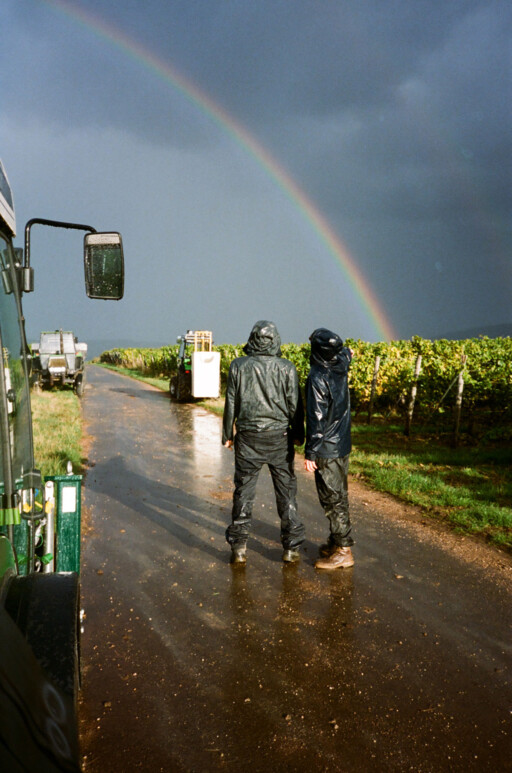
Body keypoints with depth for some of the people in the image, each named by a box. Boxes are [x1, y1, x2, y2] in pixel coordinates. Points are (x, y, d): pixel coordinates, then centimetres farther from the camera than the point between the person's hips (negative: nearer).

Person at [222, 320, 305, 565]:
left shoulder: (238, 366, -4)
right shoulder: (286, 368, -6)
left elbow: (231, 404, 0)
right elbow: (295, 405, -1)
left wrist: (227, 434, 11)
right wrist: (298, 434, 12)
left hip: (248, 437, 0)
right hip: (279, 437, 0)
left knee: (243, 491, 10)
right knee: (286, 491, 10)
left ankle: (239, 547, 14)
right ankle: (291, 547, 16)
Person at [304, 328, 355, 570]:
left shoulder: (317, 378, -19)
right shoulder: (340, 369, 3)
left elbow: (317, 418, -22)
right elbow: (345, 354, 30)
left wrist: (310, 452, -19)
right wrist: (347, 351, 50)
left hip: (326, 450, -8)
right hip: (342, 446, 9)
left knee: (332, 500, -3)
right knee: (339, 497, 16)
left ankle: (343, 551, 1)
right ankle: (336, 542, 27)